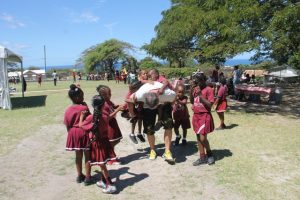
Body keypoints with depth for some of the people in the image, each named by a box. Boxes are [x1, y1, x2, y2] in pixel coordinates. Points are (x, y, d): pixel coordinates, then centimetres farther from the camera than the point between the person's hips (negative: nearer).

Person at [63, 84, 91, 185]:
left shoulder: (68, 110, -2)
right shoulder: (84, 107, -15)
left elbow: (67, 125, 3)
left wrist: (71, 133, 17)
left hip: (73, 133, 5)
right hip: (84, 132, -4)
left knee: (78, 155, 18)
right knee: (87, 155, 8)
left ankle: (79, 175, 31)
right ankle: (87, 177, 15)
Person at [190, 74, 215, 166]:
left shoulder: (208, 90, -11)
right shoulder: (195, 89, 8)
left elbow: (210, 105, -16)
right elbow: (192, 101, 12)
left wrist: (200, 95, -21)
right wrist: (191, 92, -2)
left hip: (205, 116, -7)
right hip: (196, 115, 7)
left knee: (203, 138, -9)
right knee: (198, 138, 10)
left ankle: (209, 154, 18)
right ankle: (202, 157, 21)